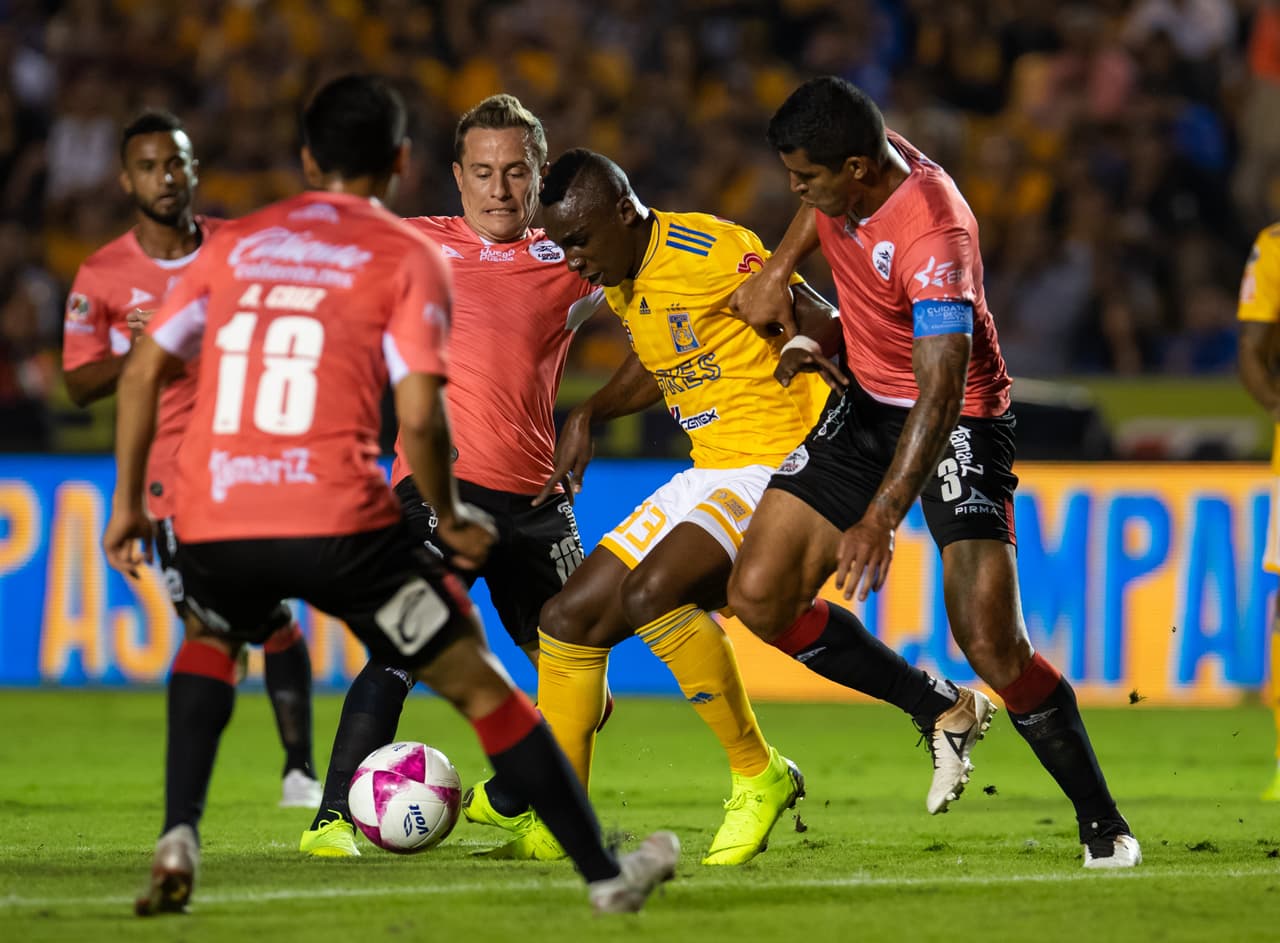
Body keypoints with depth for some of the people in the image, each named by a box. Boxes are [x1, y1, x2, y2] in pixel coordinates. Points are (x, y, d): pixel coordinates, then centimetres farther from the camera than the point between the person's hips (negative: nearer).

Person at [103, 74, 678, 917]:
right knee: (477, 681, 11)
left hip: (210, 522, 4)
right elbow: (419, 416, -5)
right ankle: (604, 872, 14)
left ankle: (178, 839, 15)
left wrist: (128, 503, 24)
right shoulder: (408, 257, 5)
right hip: (337, 522, -4)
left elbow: (142, 373, 16)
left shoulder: (236, 243, 18)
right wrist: (451, 521, 10)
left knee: (213, 638, 35)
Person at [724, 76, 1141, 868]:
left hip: (959, 421, -8)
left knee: (990, 644, -17)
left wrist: (880, 520, -40)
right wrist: (780, 270, 9)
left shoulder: (934, 237, -32)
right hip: (868, 403, 8)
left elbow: (942, 393, -35)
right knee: (759, 595, -1)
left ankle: (1103, 824, 0)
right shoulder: (852, 165, -9)